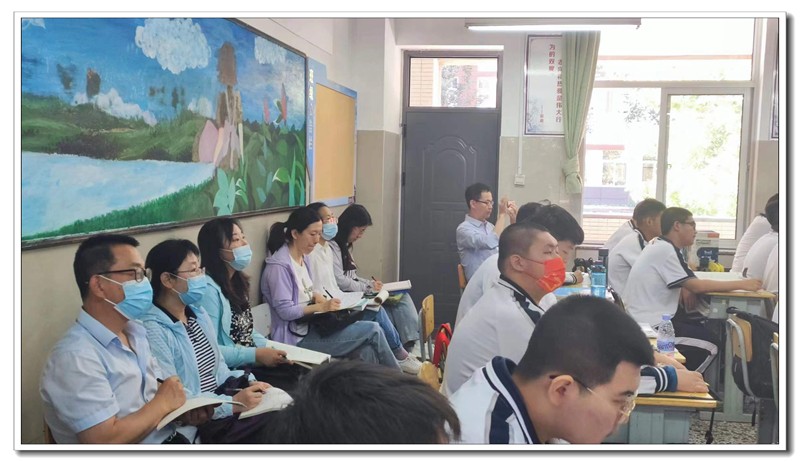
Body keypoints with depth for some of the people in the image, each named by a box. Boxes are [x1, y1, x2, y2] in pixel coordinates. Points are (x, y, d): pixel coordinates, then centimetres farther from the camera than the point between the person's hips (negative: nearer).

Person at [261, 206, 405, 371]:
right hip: (298, 337, -9)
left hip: (310, 325, 9)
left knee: (366, 351, -13)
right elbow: (285, 310, -20)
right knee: (373, 330, -12)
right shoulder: (279, 265, -17)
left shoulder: (303, 257, 10)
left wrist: (317, 297, 0)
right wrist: (321, 307, -20)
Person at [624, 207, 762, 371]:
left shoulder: (659, 245, 11)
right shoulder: (665, 251, -18)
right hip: (650, 326, -10)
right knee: (710, 346, -6)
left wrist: (685, 289, -5)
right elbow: (697, 286, -19)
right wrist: (741, 284, -13)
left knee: (706, 329, 15)